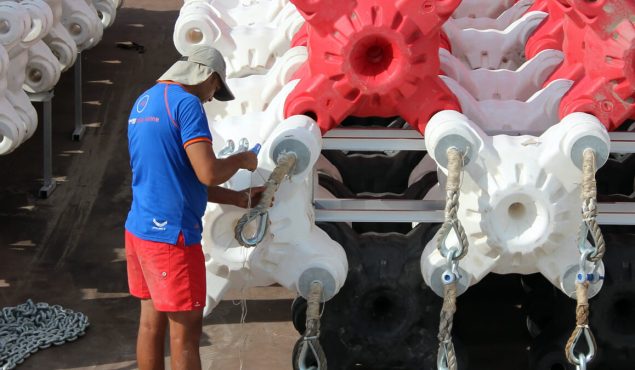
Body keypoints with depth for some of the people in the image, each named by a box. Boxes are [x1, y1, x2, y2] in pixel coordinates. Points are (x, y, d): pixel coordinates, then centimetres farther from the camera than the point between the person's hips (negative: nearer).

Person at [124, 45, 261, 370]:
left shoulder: (143, 102, 15)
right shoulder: (186, 103, -14)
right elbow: (208, 173, -24)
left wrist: (239, 198, 17)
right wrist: (242, 159, -3)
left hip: (139, 230, 9)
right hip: (172, 235, -9)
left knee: (152, 321, 16)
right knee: (185, 332, 0)